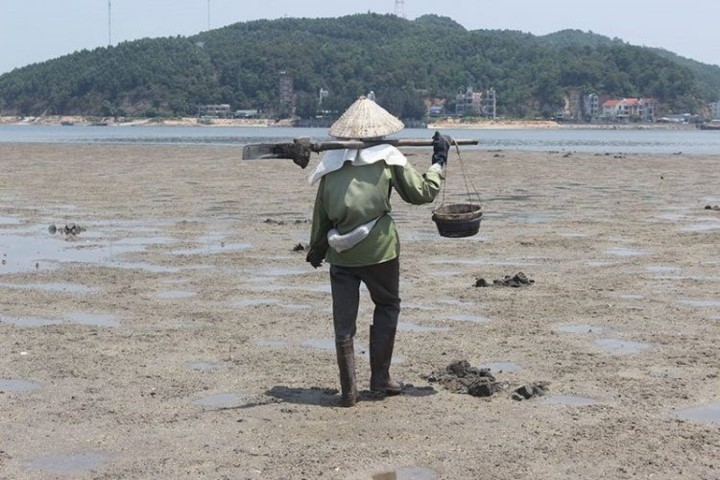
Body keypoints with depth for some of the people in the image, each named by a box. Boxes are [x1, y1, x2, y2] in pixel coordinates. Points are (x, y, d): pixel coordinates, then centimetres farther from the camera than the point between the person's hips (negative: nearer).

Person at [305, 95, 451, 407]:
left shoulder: (332, 162, 7)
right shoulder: (388, 158, -1)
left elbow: (321, 212, 10)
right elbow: (422, 193, 5)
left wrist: (316, 249, 22)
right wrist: (439, 161, 18)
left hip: (340, 251, 2)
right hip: (378, 249, -2)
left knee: (343, 320, 7)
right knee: (387, 306, 19)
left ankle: (348, 390, 8)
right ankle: (380, 378, 18)